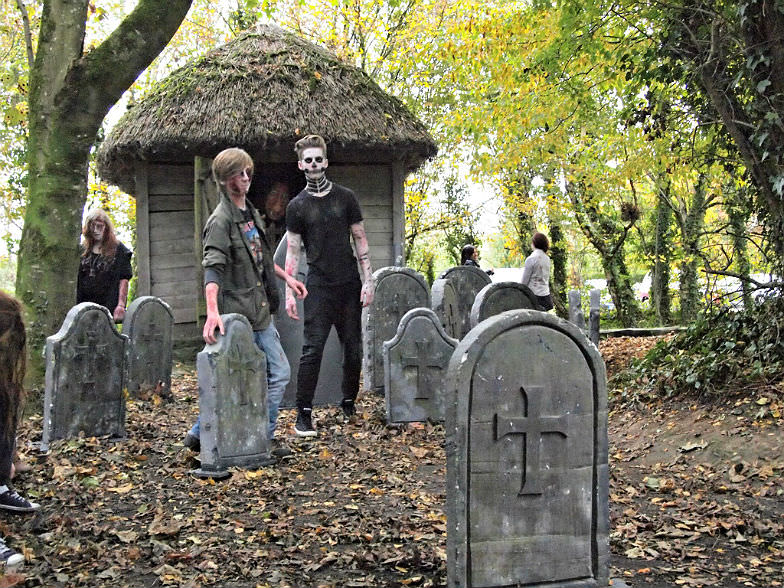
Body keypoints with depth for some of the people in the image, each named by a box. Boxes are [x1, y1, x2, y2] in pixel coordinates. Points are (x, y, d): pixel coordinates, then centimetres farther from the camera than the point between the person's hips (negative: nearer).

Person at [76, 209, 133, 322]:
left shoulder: (118, 249, 4)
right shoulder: (84, 251, 17)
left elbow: (124, 280, -2)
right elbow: (77, 280, 19)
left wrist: (121, 305, -12)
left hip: (109, 307, -4)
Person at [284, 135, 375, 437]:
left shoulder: (345, 197, 7)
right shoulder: (297, 206, 4)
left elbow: (360, 240, 9)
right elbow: (292, 251, 5)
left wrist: (368, 280, 2)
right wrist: (289, 293, -3)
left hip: (350, 286, 2)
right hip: (319, 287, -2)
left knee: (353, 349, 7)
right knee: (312, 350, -9)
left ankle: (349, 403, 25)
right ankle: (303, 415, -5)